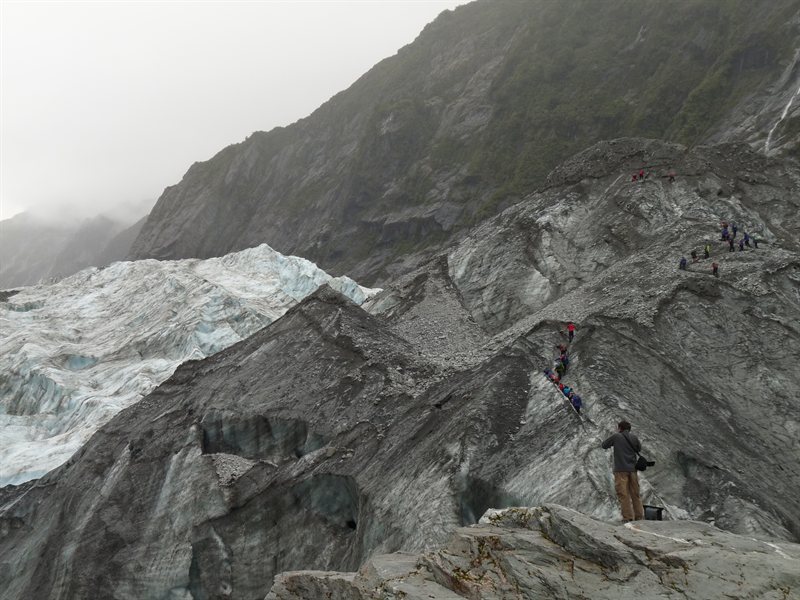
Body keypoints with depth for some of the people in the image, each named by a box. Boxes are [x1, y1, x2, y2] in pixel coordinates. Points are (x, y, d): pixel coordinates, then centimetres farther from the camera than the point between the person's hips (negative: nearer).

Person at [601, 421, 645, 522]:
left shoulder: (616, 436, -4)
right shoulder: (634, 437, 6)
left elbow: (604, 445, 6)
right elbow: (639, 449, 21)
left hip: (621, 469, -4)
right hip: (632, 469, 4)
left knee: (623, 494, -2)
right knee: (635, 494, 12)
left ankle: (628, 517, -5)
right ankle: (639, 516, 13)